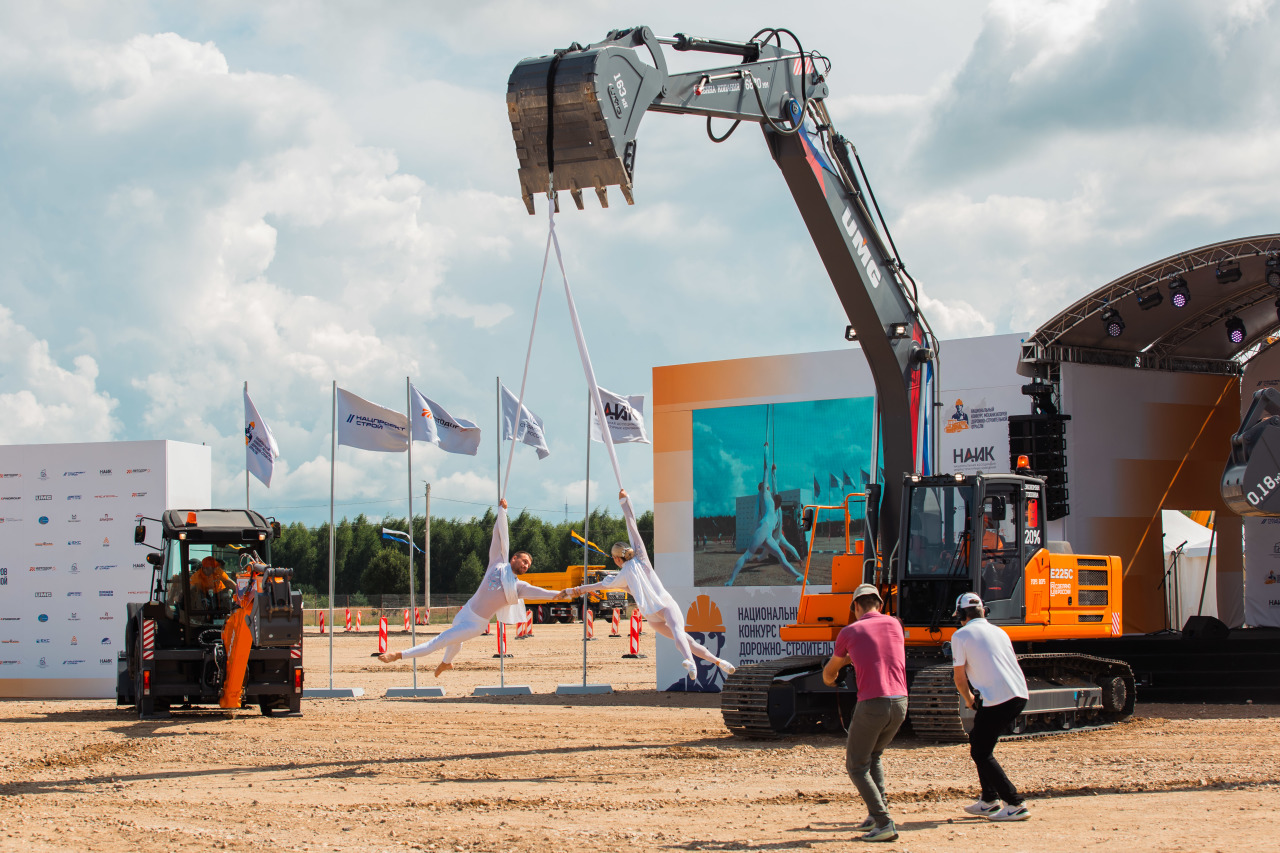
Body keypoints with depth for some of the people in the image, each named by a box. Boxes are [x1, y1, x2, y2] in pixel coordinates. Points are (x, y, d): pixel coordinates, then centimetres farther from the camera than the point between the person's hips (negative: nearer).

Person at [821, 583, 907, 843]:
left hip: (872, 704, -5)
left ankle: (884, 823, -7)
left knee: (856, 765, 7)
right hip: (900, 702, 5)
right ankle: (877, 814, 17)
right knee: (873, 756, 26)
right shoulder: (894, 624, 11)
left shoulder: (849, 632, 3)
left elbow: (829, 673, 18)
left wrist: (830, 680, 42)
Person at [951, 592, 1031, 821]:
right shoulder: (999, 632, 21)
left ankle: (1015, 805, -6)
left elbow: (960, 678, 1)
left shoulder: (961, 636, 1)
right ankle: (989, 800, 24)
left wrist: (968, 699, 20)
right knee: (980, 741, 23)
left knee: (981, 753, 2)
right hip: (1020, 695, 8)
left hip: (996, 699, -8)